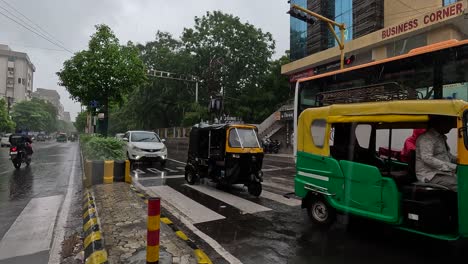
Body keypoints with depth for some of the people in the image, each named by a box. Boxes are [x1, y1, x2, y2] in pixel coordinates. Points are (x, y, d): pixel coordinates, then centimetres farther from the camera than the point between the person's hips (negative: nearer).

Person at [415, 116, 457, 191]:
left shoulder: (441, 137, 21)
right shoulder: (427, 138, -11)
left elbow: (448, 156, 30)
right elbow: (427, 159, -23)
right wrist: (453, 167, -25)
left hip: (444, 173, 10)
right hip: (431, 176, -10)